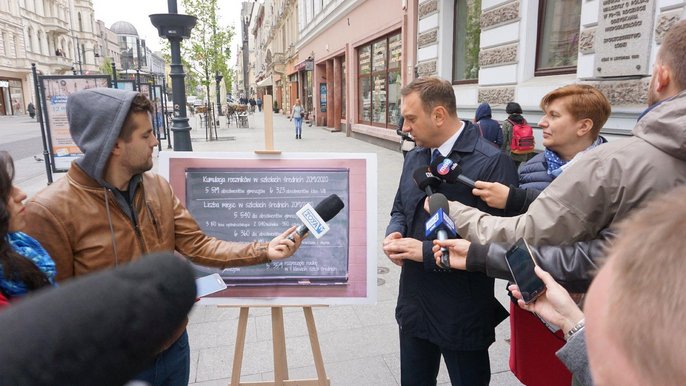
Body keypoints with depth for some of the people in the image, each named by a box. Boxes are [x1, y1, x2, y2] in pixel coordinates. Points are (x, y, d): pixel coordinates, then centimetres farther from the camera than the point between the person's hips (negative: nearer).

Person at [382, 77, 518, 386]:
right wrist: (394, 234, -5)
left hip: (463, 313, -6)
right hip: (414, 303, 7)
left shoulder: (492, 162, -19)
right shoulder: (415, 157, 6)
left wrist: (427, 251, -21)